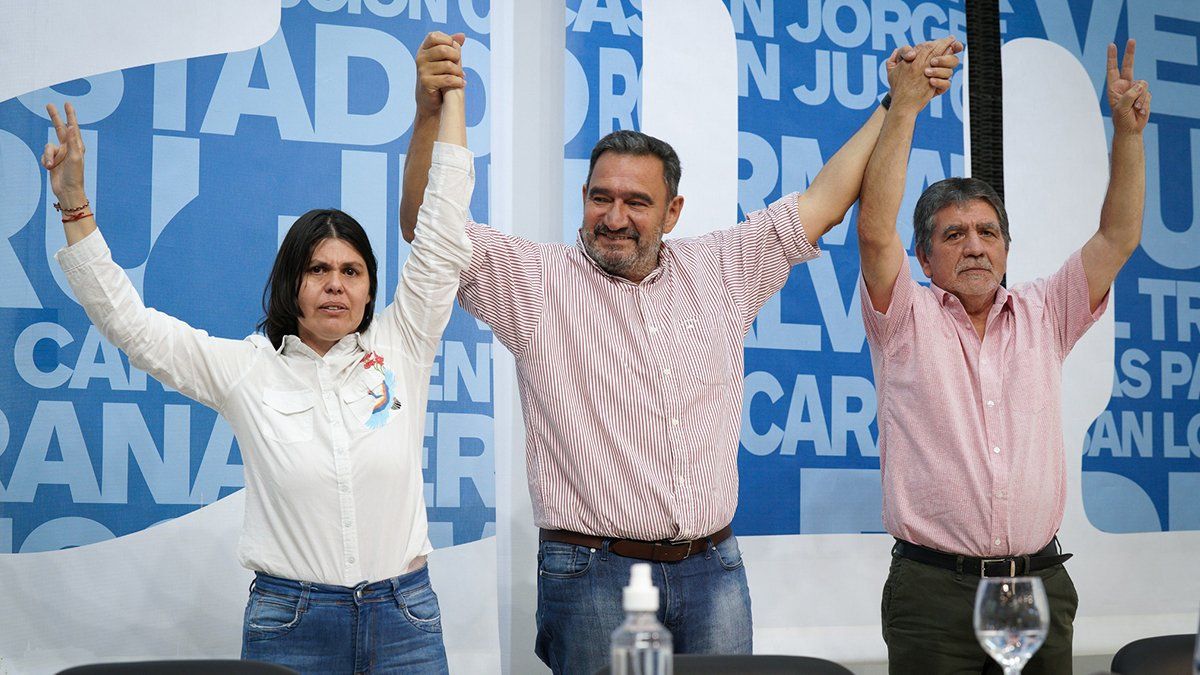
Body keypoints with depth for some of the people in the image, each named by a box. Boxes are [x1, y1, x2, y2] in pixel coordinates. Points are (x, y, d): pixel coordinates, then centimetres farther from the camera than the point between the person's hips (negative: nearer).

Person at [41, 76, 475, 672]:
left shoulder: (399, 348, 3)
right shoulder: (245, 370, 2)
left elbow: (441, 242, 1)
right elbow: (126, 320, 2)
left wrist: (450, 98, 2)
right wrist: (73, 205, -3)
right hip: (289, 621, -1)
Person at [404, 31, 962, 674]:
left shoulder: (720, 270, 10)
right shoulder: (535, 279, 0)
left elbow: (821, 202, 15)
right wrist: (431, 112, -24)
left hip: (714, 571, 4)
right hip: (592, 575, -3)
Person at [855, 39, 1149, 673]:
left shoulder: (1042, 316, 12)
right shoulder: (906, 321, 1)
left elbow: (1118, 238, 8)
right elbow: (875, 231, -13)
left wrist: (1127, 128, 1)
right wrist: (905, 108, -14)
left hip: (1041, 584, 3)